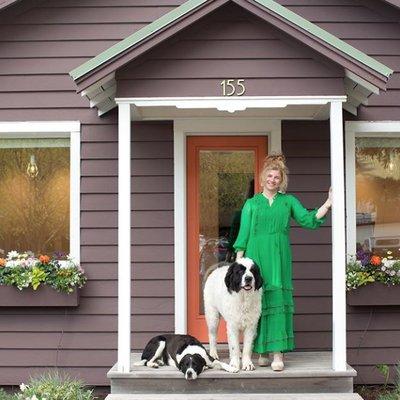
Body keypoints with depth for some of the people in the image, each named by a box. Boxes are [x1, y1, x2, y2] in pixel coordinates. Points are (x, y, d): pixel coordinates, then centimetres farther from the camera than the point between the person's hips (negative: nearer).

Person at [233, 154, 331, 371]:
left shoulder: (288, 201, 13)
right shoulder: (251, 204, 11)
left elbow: (308, 220, 5)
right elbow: (243, 234, 8)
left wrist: (328, 203, -5)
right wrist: (239, 261, 0)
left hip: (279, 257, 0)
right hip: (256, 257, 0)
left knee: (278, 299, -8)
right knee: (257, 300, -1)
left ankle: (278, 353, -11)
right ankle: (262, 351, 7)